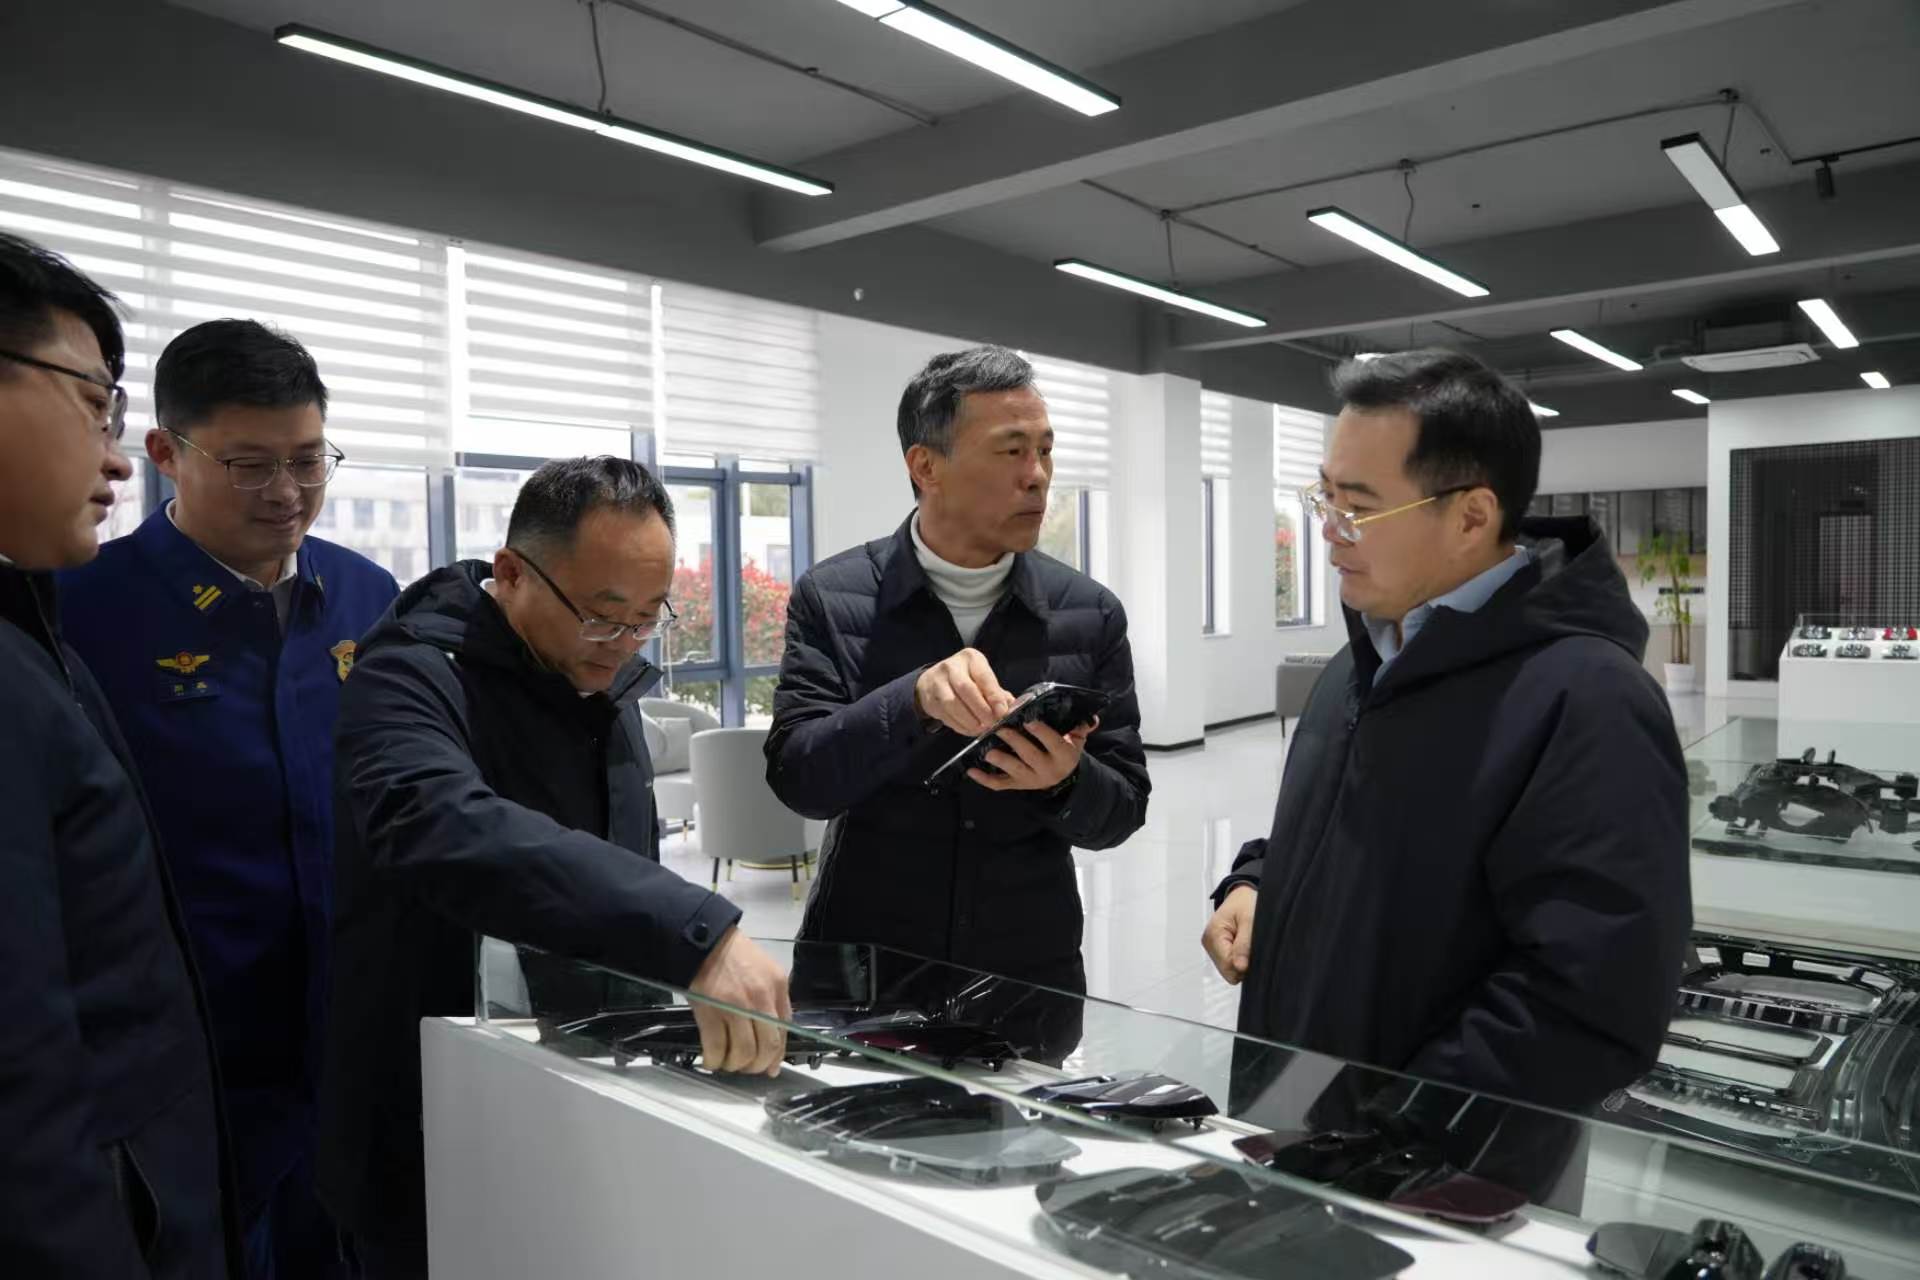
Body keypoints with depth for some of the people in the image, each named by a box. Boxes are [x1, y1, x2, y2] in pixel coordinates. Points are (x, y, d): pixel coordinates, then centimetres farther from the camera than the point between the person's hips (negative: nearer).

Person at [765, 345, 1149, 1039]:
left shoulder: (1090, 613, -5)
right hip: (859, 976, -1)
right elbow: (798, 779, -16)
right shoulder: (832, 598, -8)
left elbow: (1122, 810, -2)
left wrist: (1066, 783, -24)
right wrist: (914, 700, -33)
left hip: (1031, 978, 2)